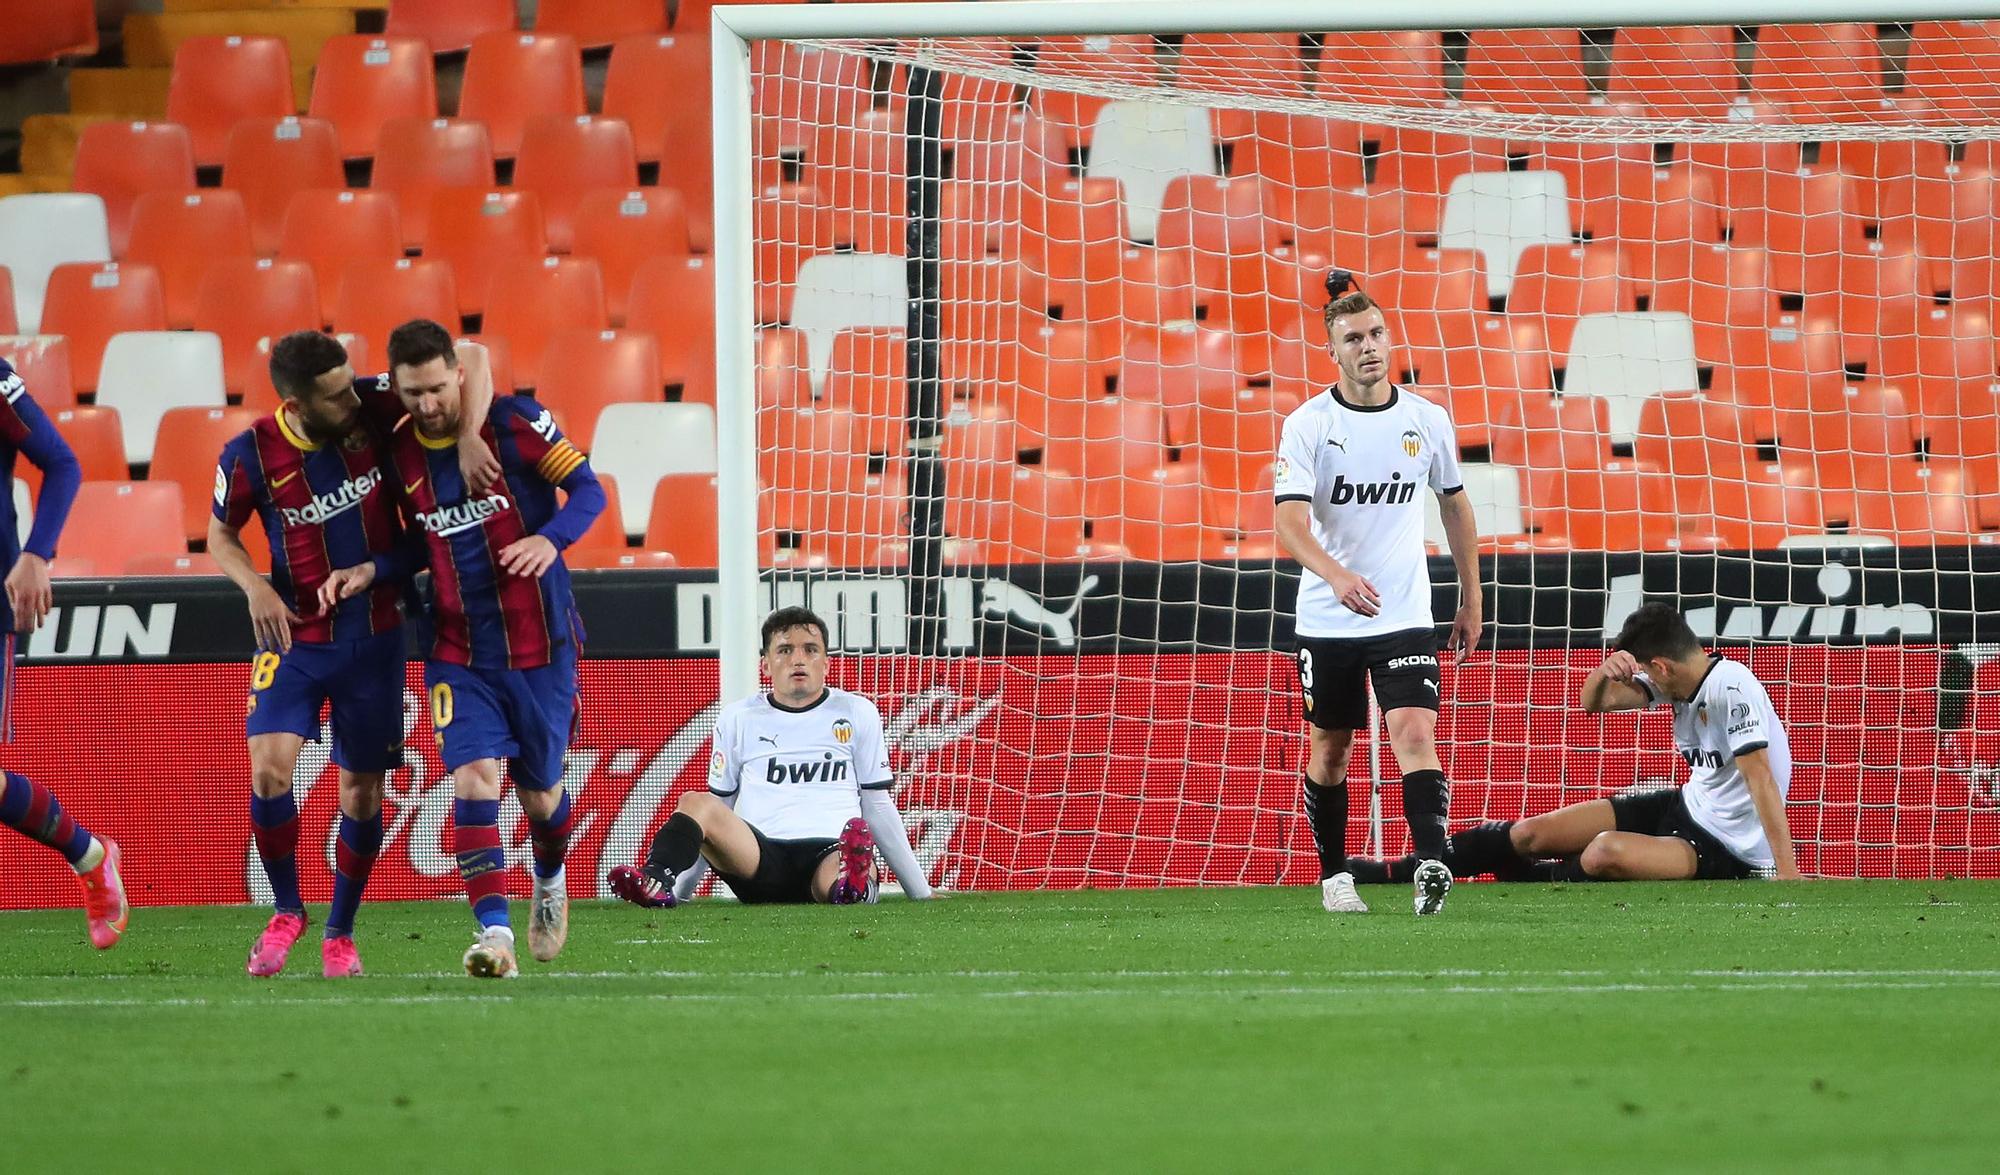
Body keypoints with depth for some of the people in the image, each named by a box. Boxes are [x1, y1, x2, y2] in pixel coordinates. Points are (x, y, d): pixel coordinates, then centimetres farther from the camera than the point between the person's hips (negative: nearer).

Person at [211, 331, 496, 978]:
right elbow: (220, 534, 3)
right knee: (269, 767, -19)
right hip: (295, 632, -1)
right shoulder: (250, 455, -15)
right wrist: (256, 587, -16)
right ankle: (286, 910, 5)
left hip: (375, 635, 1)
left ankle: (339, 932, 25)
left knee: (362, 790, 6)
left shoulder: (371, 407, -14)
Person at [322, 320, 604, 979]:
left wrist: (551, 538, -24)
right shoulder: (399, 451, 2)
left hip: (540, 645, -2)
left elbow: (588, 490, -5)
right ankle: (495, 934, -22)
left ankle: (550, 883, 44)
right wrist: (370, 572, 0)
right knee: (472, 781, -18)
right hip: (458, 650, 2)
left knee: (539, 794, 10)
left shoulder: (516, 424, -11)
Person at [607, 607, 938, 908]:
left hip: (828, 855, -1)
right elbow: (719, 809, 23)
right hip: (759, 856, 1)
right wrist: (680, 891, 18)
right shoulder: (738, 718, 18)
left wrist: (920, 891, 20)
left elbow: (878, 807, 21)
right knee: (695, 803, -29)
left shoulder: (857, 713, 17)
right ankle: (656, 884, -54)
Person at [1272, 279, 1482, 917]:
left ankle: (1432, 865, -27)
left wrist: (1471, 600, 18)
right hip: (1326, 621, 0)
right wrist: (1336, 574, -38)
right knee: (1330, 749, 11)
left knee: (1415, 735, -17)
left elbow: (1455, 506, 16)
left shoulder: (1427, 420, 1)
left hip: (1406, 618, 0)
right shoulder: (1307, 425, -8)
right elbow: (1290, 521, -19)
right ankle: (1334, 875, 24)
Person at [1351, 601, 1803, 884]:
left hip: (1728, 851, -9)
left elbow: (1761, 780, -30)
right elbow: (1594, 702, 9)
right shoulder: (1682, 678, 1)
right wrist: (1605, 674, -16)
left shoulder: (1731, 688, -25)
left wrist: (1788, 875, -34)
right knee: (1532, 834, 2)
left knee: (1607, 850, -34)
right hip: (1687, 808, 9)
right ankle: (1396, 875, 10)